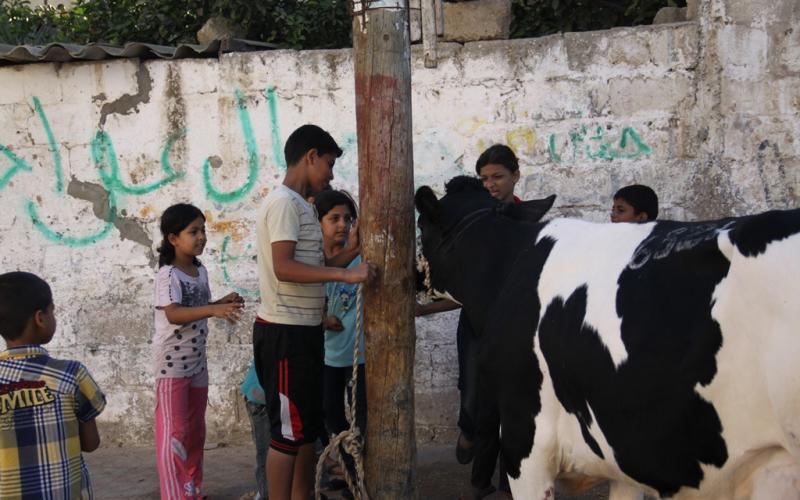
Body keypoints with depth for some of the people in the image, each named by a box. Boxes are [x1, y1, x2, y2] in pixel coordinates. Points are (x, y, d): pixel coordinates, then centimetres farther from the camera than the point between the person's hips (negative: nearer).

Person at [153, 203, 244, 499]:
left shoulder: (201, 271, 8)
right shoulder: (167, 274, -17)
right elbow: (173, 314, -31)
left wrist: (223, 303, 3)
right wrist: (214, 310, -42)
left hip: (197, 359, 8)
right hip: (172, 361, -8)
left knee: (195, 430, 14)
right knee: (174, 431, -8)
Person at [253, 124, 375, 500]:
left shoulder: (299, 205, 17)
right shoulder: (284, 202, -13)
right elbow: (284, 268, -25)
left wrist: (350, 251, 5)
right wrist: (346, 274, -26)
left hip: (302, 331, 10)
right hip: (285, 332, -10)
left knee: (309, 428, 15)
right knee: (288, 431, -5)